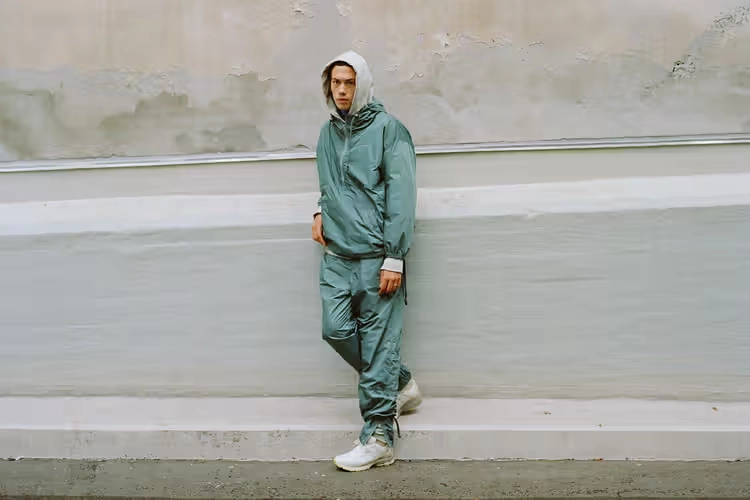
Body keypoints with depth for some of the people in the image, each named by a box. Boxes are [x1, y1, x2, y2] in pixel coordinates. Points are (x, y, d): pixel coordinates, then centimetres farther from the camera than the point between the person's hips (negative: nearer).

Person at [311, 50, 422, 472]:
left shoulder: (388, 129, -5)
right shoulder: (328, 133, 15)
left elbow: (401, 197, -11)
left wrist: (394, 258, -16)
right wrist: (322, 212, 10)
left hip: (376, 255, -6)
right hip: (338, 255, 6)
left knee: (378, 342, -4)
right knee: (336, 330, 0)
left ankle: (378, 438, 3)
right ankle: (401, 386, 23)